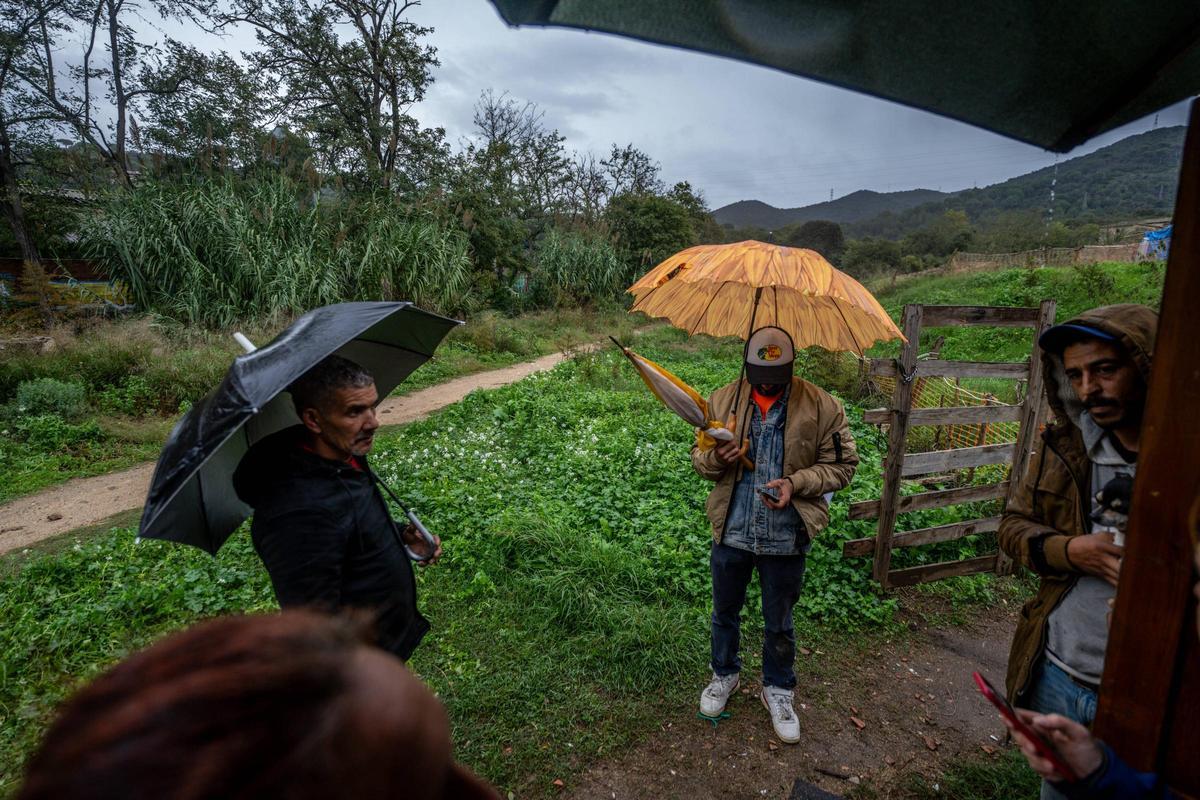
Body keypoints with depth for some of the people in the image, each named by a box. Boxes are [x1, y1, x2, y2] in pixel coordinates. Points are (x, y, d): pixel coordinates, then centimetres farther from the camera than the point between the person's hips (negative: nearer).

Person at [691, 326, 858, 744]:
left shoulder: (822, 407, -11)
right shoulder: (722, 400, -5)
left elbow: (842, 465, -4)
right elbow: (699, 456, 4)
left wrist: (796, 482, -21)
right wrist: (715, 459, -20)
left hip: (785, 538, -1)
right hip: (731, 533, 2)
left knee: (779, 624, 19)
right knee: (725, 612, 22)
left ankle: (777, 690, 45)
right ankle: (725, 674, 49)